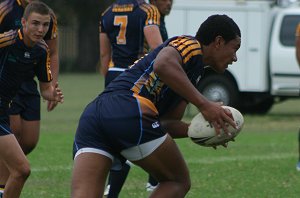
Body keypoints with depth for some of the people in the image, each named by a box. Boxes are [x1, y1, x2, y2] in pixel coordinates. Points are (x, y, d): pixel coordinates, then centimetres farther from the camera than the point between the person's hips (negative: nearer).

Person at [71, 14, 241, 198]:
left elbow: (167, 122, 30)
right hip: (129, 111, -8)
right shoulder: (191, 45, 6)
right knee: (179, 182, 10)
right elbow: (163, 64, -18)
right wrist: (204, 104, -15)